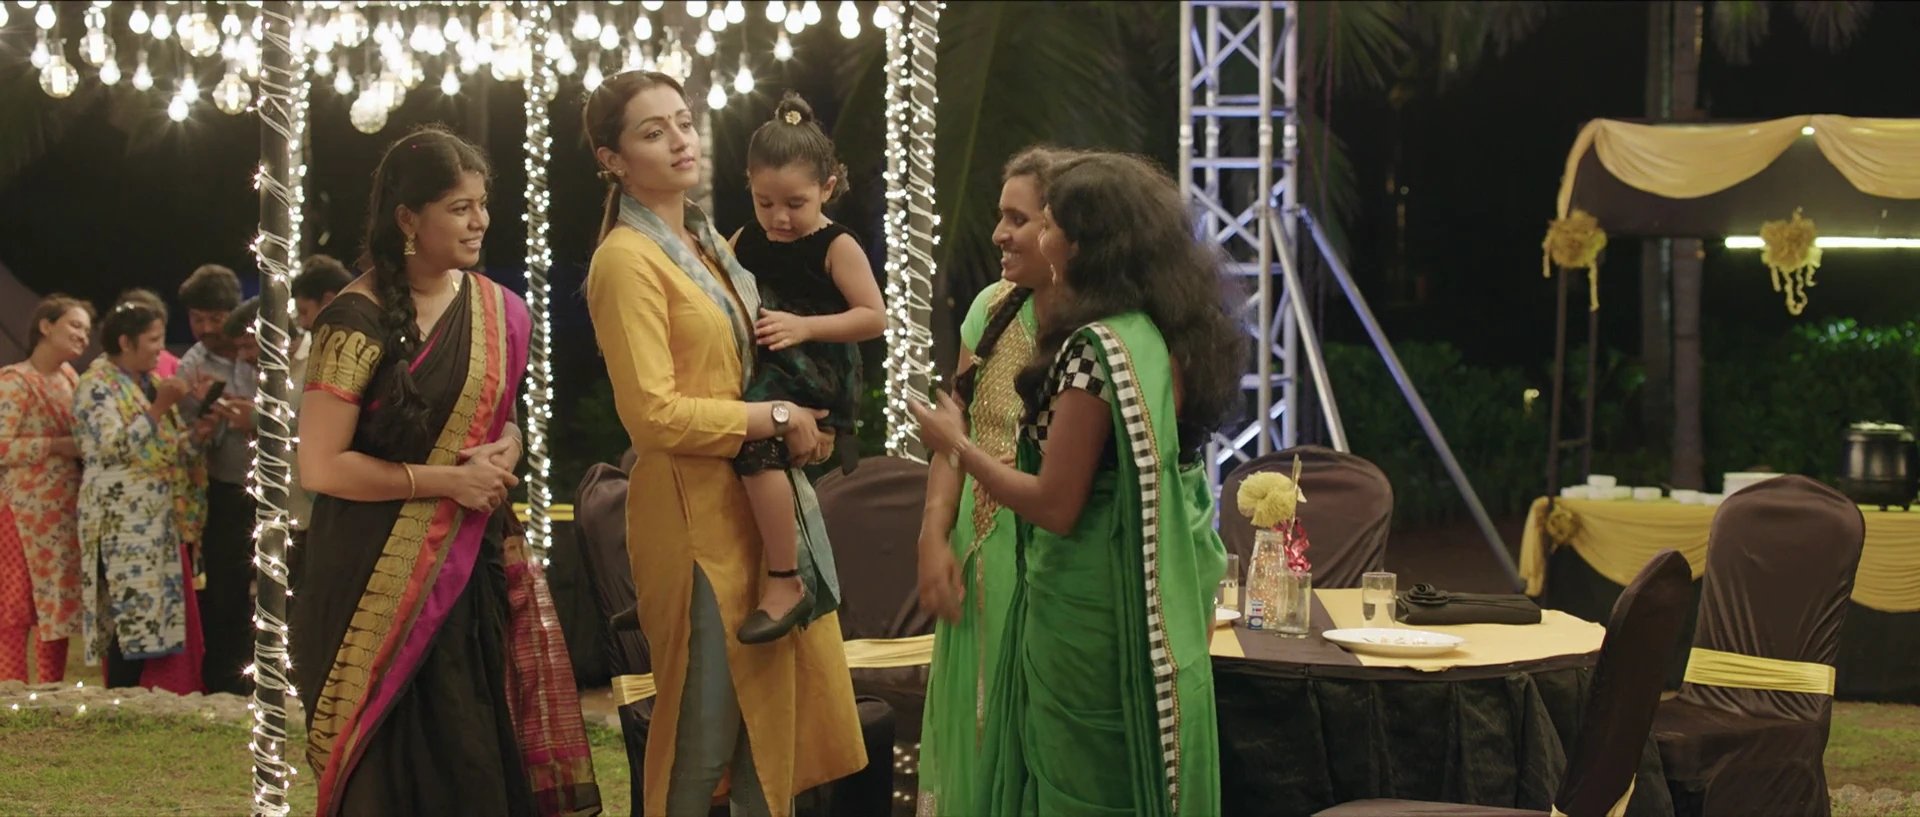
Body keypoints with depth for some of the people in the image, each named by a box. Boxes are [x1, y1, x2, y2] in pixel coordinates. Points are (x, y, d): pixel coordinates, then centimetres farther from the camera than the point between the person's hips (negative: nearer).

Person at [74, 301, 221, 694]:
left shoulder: (152, 383, 16)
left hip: (161, 522, 8)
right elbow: (115, 447, -19)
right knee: (133, 618, -10)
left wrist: (201, 424, 0)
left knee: (167, 615, 5)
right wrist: (162, 405, -21)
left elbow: (176, 449, 19)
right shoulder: (97, 386, -7)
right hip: (124, 526, -8)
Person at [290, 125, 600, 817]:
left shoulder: (497, 311, 6)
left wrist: (504, 453, -2)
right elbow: (321, 466, -14)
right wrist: (447, 481, -15)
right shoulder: (358, 320, -12)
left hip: (475, 565, 5)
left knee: (483, 754, 4)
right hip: (381, 578, -5)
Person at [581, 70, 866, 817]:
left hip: (757, 496, 8)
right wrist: (777, 419, -16)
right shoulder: (628, 258, -14)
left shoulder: (707, 244, 13)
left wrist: (799, 420, 7)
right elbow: (652, 411, -21)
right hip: (695, 508, -8)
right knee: (706, 726, 0)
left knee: (771, 703, 13)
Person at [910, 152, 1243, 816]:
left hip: (1089, 612, -8)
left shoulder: (1097, 346, -20)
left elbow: (1055, 506, -21)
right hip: (1158, 609, 8)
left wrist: (956, 446, -9)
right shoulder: (1171, 337, 4)